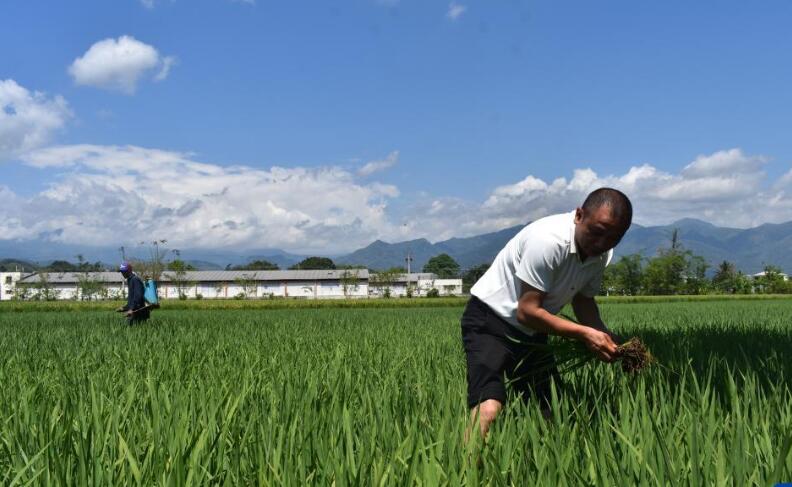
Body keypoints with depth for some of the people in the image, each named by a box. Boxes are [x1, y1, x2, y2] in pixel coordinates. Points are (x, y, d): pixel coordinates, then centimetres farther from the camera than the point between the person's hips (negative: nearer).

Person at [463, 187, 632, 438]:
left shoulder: (601, 254, -3)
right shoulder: (549, 240, -28)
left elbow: (583, 300, 12)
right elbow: (527, 311, -25)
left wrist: (606, 336, -7)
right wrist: (584, 333, -25)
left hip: (531, 333, 9)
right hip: (489, 322, -8)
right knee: (488, 408, -28)